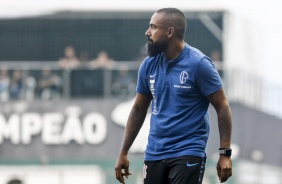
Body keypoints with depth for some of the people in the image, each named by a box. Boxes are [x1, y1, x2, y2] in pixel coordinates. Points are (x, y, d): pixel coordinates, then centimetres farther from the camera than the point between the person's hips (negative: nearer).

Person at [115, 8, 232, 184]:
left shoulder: (199, 63, -12)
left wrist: (225, 153, -14)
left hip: (188, 154, -6)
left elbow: (222, 107, -9)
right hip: (154, 154, 6)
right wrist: (123, 153, 14)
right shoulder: (149, 65, 4)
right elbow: (139, 109, 15)